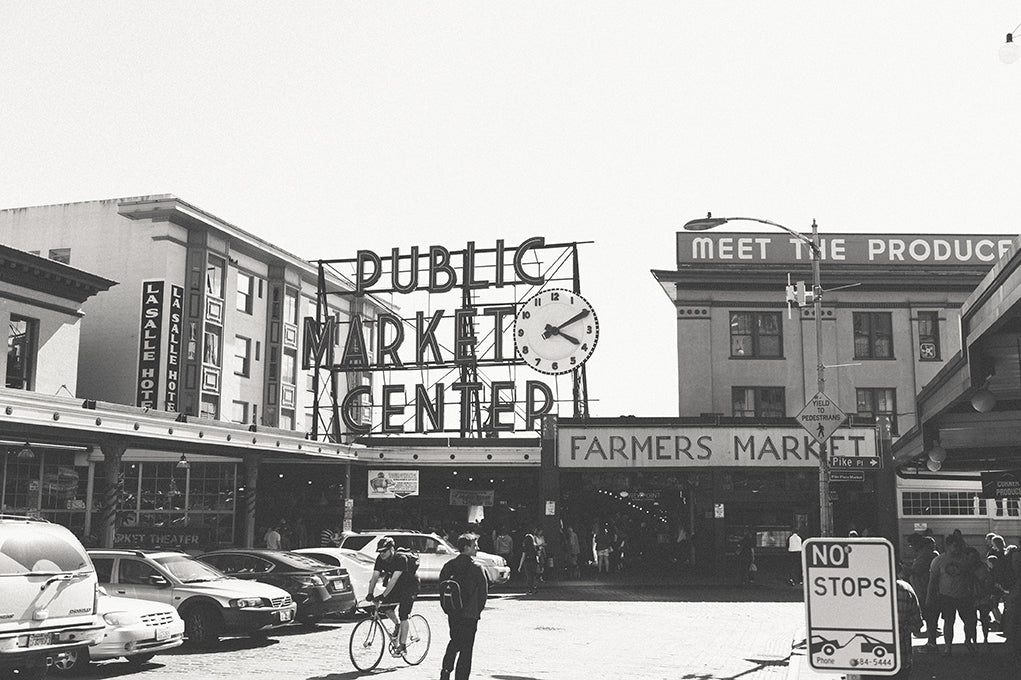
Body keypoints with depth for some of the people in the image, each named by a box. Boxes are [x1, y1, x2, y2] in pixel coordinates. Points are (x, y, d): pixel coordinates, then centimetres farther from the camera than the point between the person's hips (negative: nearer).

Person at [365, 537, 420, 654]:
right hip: (396, 587, 6)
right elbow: (374, 577, -15)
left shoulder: (401, 559, -31)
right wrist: (370, 594, -29)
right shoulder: (380, 559, -12)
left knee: (403, 616, -12)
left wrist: (383, 595, -43)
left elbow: (394, 579, -37)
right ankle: (397, 624, 14)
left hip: (410, 586, -6)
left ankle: (402, 646, -5)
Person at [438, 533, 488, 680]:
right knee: (466, 648, 4)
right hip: (470, 614, -6)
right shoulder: (476, 568, -14)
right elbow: (484, 591, -12)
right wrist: (478, 610, 3)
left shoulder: (449, 565, 2)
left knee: (455, 641, 24)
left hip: (452, 612, 6)